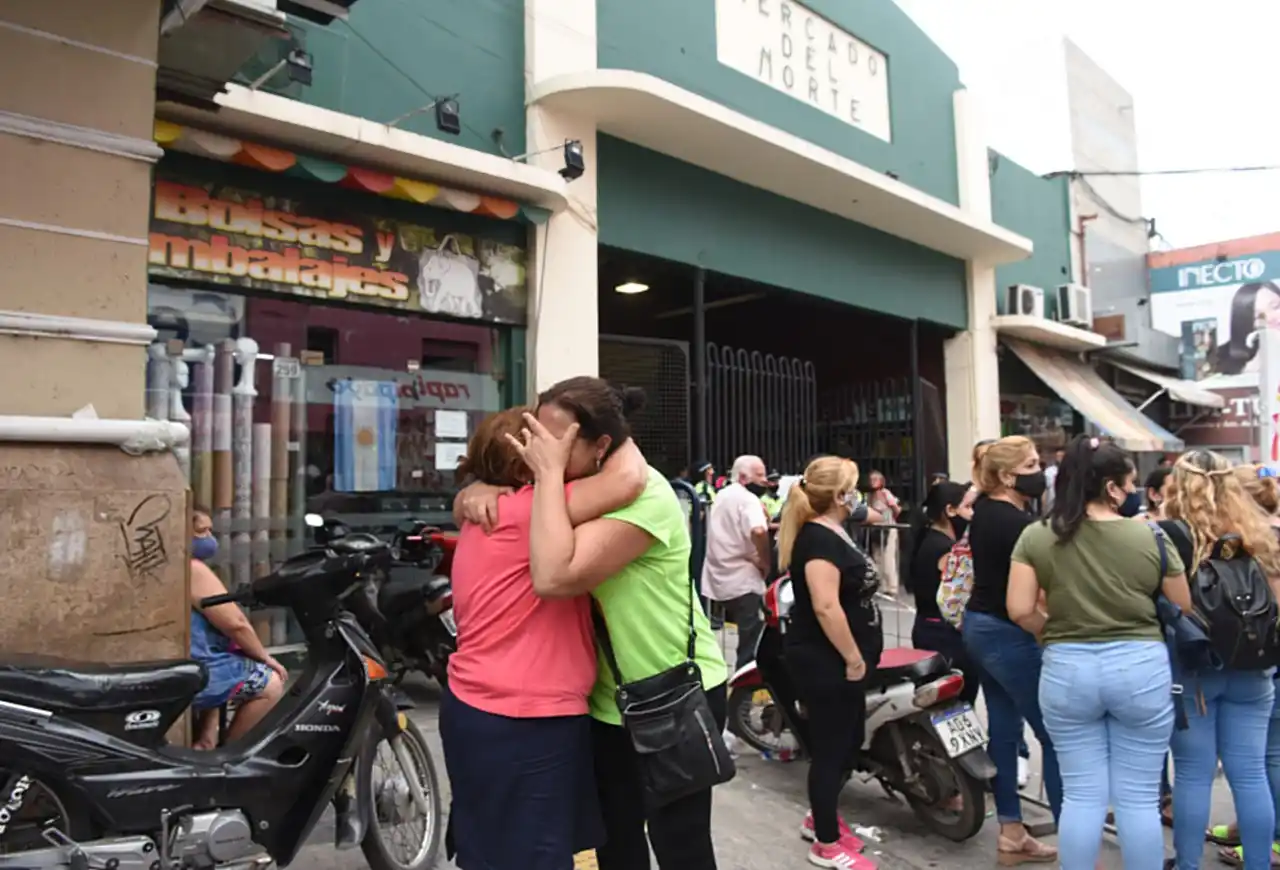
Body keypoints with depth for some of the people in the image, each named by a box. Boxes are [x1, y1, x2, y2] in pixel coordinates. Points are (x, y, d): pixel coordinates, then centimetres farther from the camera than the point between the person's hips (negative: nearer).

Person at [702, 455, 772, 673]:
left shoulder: (722, 495, 14)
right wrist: (766, 562, -19)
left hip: (718, 579, 9)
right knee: (751, 646, -2)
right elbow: (758, 531, -33)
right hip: (742, 580, -9)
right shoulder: (748, 498, -15)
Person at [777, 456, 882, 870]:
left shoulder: (833, 533, 11)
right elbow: (825, 606, -28)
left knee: (850, 742, 20)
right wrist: (853, 658, -21)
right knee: (831, 748, 3)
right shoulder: (819, 539, -21)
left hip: (840, 661, 10)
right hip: (827, 662, -10)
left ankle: (819, 817, 37)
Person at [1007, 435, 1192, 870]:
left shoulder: (1035, 536, -5)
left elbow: (1020, 611, -9)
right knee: (1139, 797, 11)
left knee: (1081, 795, 11)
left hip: (1067, 669, 1)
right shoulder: (1150, 537, -6)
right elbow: (1184, 608, 4)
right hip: (1140, 667, 0)